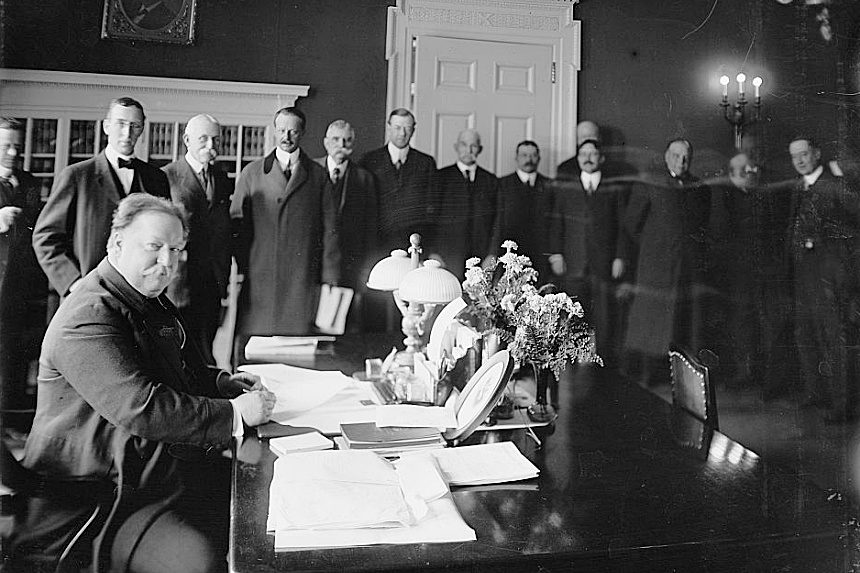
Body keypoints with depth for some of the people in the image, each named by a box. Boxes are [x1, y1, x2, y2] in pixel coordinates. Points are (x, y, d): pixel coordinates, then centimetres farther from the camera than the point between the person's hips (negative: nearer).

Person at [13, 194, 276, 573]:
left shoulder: (150, 301, 15)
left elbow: (183, 366, 28)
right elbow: (141, 409, -29)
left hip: (166, 467, 10)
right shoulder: (88, 321, -19)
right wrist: (233, 413, -24)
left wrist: (222, 383, 8)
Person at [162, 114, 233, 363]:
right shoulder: (166, 177, -5)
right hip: (178, 283, -5)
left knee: (204, 351, 10)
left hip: (213, 284, 5)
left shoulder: (222, 179, 13)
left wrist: (225, 278, 13)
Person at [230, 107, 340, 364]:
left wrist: (330, 281, 2)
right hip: (258, 279, 1)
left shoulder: (318, 176, 10)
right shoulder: (252, 173, 11)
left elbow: (329, 229, 7)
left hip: (303, 281, 0)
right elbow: (236, 222, 9)